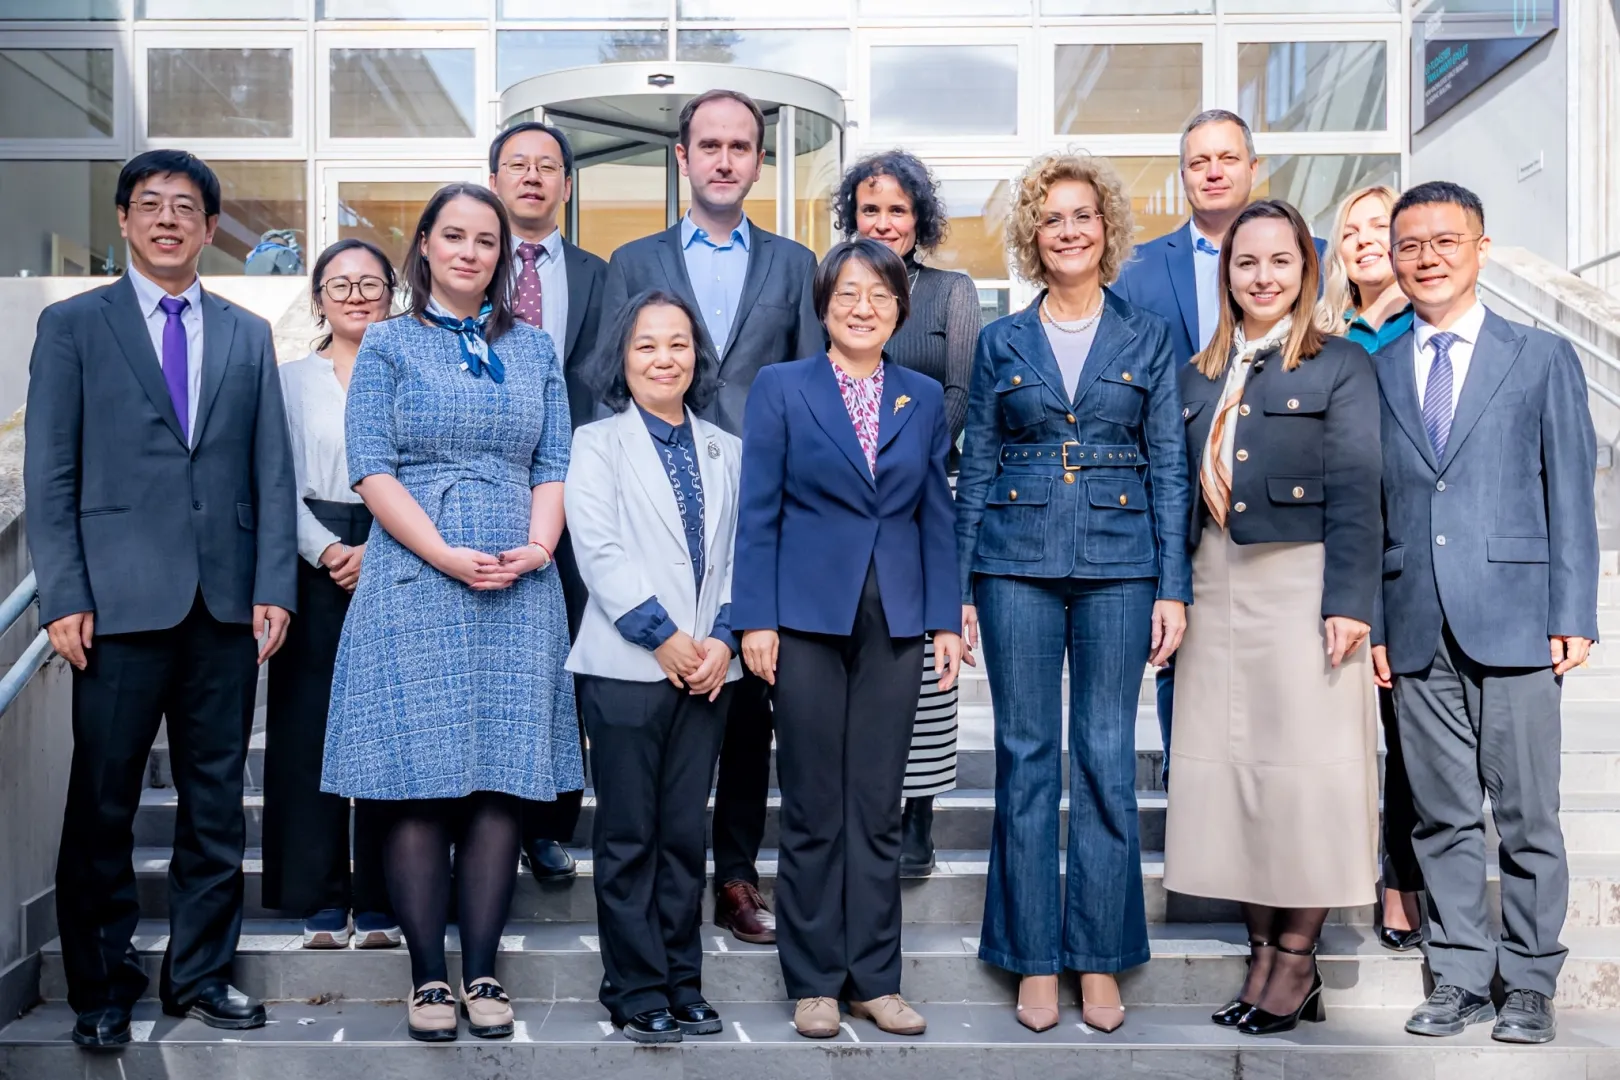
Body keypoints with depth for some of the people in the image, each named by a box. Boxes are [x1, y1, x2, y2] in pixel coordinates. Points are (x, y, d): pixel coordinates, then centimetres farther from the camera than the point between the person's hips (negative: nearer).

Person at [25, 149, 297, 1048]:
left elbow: (273, 472, 9)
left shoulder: (248, 335, 13)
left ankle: (198, 974, 22)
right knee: (103, 805, 4)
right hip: (121, 601, -3)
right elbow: (49, 476, 0)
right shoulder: (72, 325, 5)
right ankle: (100, 986, 19)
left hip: (226, 604, 3)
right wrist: (63, 599, -8)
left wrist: (274, 588, -1)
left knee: (216, 800, 9)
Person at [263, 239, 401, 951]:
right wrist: (327, 551, -10)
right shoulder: (291, 380, 11)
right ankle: (323, 902, 8)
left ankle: (383, 902, 7)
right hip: (313, 567, 1)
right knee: (311, 728, -1)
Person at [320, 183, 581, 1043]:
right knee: (419, 786, -3)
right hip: (416, 585, -2)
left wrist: (536, 546, -9)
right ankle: (428, 977, 6)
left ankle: (482, 973, 8)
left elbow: (554, 465, 10)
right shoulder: (389, 344, 7)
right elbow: (371, 469, -3)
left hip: (518, 590, 3)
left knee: (502, 783, 1)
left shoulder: (533, 349, 15)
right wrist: (449, 557, -14)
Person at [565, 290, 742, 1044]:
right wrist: (664, 637, -13)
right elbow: (599, 551, -7)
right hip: (628, 665, -3)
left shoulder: (727, 451, 15)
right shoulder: (597, 443, 4)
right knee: (629, 837, 1)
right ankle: (637, 993, 10)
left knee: (685, 834, 8)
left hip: (707, 668, 3)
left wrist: (723, 638, -7)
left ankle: (682, 986, 17)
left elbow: (739, 553, 8)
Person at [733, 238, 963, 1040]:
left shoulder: (925, 398, 10)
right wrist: (756, 619, -7)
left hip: (895, 623, 3)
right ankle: (814, 982, 16)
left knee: (879, 808, 7)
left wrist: (946, 621, 4)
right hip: (809, 618, -2)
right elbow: (758, 513, -1)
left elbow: (936, 515, 10)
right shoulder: (780, 388, 2)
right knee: (813, 810, 4)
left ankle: (874, 979, 17)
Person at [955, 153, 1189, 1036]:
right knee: (1026, 758, 3)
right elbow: (975, 471, 8)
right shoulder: (1001, 343, 7)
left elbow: (1168, 469, 5)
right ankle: (1034, 960, 14)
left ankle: (1100, 960, 15)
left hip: (1117, 564, 0)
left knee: (1107, 759, 3)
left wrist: (1173, 588, -2)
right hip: (1017, 563, 0)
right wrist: (958, 586, 2)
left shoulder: (1147, 338, 7)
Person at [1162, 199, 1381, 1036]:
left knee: (1303, 766, -1)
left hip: (1301, 583, -5)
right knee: (1229, 765, 6)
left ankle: (1297, 960, 10)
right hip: (1215, 587, 5)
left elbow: (1355, 493, -6)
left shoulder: (1340, 367, 1)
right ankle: (1263, 954, 16)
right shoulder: (1199, 374, 14)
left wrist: (1347, 603, -14)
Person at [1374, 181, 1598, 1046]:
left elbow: (1570, 495, 3)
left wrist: (1574, 616, -4)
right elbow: (1367, 506, 10)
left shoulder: (1543, 358, 7)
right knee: (1443, 815, 8)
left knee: (1527, 814, 2)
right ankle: (1460, 977, 18)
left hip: (1514, 619, -2)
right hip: (1417, 630, 2)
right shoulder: (1375, 371, 12)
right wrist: (1369, 622, 4)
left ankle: (1528, 986, 15)